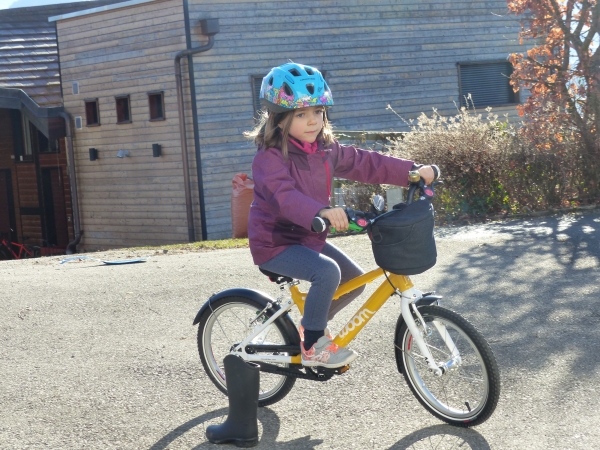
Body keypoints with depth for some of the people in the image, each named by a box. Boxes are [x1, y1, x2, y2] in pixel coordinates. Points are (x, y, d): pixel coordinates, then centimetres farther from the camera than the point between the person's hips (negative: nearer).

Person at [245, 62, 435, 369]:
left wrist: (412, 171, 0)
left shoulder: (325, 150, 3)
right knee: (327, 272, -30)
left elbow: (363, 163, 7)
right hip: (275, 243, -8)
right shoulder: (270, 157, -23)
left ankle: (312, 323, 29)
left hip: (308, 238, 9)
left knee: (355, 279, 9)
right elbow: (283, 195, -40)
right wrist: (321, 212, -57)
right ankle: (312, 346, -15)